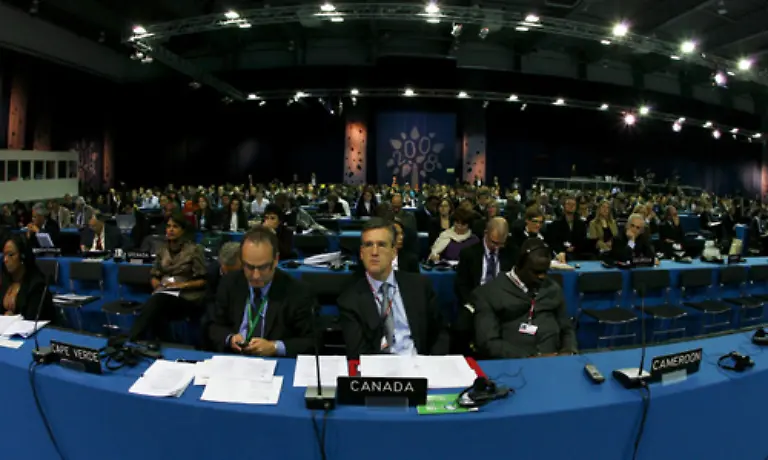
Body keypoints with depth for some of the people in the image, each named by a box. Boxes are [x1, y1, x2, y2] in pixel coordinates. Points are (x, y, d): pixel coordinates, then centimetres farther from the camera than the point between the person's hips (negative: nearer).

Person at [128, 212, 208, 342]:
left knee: (156, 302, -36)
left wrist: (182, 285, -13)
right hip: (164, 294, 4)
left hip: (187, 297, -4)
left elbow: (203, 281, 0)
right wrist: (158, 285, -3)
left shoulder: (194, 250, 0)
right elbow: (155, 275, 19)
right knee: (157, 314, -35)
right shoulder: (162, 249, 16)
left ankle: (132, 340, -38)